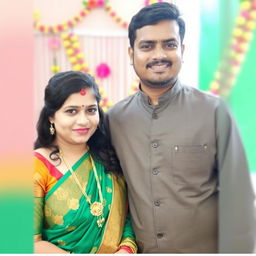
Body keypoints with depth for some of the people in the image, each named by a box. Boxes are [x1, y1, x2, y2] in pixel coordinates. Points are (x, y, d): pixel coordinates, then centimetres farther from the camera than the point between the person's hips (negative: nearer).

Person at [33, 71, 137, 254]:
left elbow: (130, 213, -3)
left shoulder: (109, 159, -8)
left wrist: (127, 249, -20)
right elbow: (33, 243, -20)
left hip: (116, 251, 3)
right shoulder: (38, 166, -20)